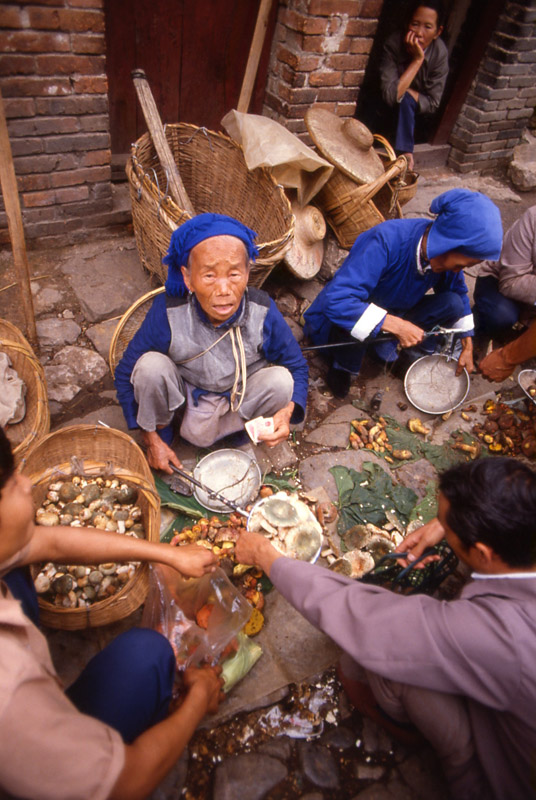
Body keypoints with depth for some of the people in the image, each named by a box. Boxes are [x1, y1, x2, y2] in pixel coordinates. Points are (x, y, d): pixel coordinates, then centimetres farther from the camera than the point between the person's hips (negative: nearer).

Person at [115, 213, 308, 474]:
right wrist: (152, 440, -14)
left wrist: (287, 411, -32)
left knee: (281, 380, -27)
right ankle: (160, 429, 0)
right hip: (185, 391, -1)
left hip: (241, 394, 1)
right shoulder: (168, 313, -29)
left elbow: (297, 367, -10)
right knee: (150, 365, -30)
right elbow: (125, 373, -17)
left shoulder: (263, 312, -25)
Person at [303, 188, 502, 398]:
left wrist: (467, 347, 3)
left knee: (452, 303, -15)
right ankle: (342, 365, -10)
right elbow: (336, 300, -44)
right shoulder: (386, 241, -35)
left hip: (394, 314, 5)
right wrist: (396, 325, -42)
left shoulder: (447, 253, -14)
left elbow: (459, 293, 7)